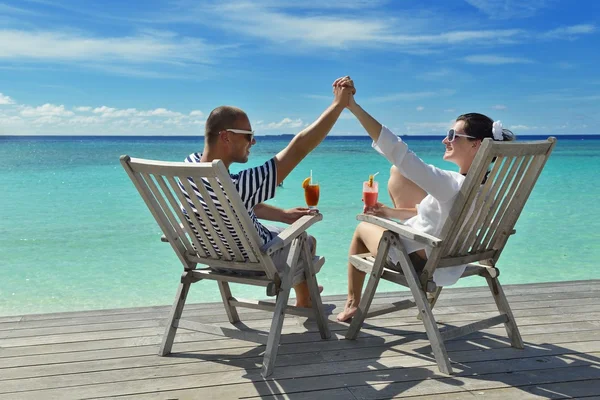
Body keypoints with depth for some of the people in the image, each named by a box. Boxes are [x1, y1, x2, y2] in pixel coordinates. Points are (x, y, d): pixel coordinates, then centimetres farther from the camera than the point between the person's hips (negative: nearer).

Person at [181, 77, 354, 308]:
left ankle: (305, 289, 56)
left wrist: (283, 215, 0)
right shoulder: (237, 187, -45)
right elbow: (298, 148, -39)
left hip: (219, 252, 7)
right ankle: (304, 302, 48)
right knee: (306, 241, 23)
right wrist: (339, 104, -31)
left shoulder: (191, 163, -21)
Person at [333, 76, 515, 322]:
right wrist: (391, 212, 7)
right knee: (398, 172, 10)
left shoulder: (452, 184, -36)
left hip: (419, 264, -7)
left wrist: (353, 106, -38)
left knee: (362, 228, 22)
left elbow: (398, 152, -40)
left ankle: (352, 305, 37)